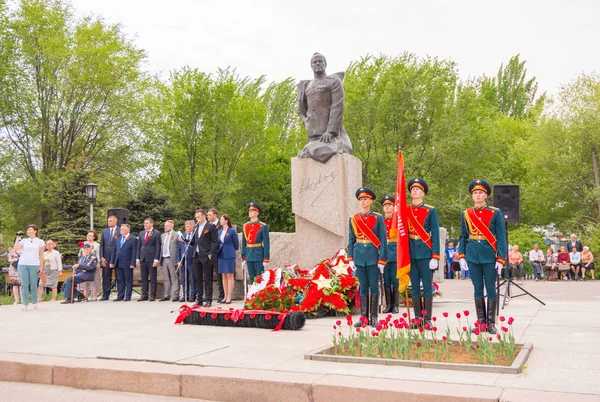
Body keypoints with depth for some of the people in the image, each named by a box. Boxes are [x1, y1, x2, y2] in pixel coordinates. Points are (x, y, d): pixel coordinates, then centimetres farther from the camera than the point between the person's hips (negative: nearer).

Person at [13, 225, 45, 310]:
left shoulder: (40, 242, 7)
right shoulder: (24, 241, 13)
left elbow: (41, 255, 6)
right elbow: (15, 249, 2)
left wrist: (41, 266, -1)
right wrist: (17, 238, 2)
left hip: (34, 265, -2)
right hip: (22, 264, 2)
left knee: (33, 284, -2)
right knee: (24, 285, -2)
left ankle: (34, 303, 7)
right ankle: (25, 304, 0)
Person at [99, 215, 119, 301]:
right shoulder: (104, 231, 11)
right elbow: (101, 245, 10)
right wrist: (101, 257, 2)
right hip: (106, 257, 3)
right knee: (106, 277, 4)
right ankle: (105, 295, 10)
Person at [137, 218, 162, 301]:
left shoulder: (156, 233, -3)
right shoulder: (141, 233, 14)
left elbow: (158, 247, -7)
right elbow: (139, 246, 16)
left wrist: (156, 259, -13)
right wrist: (138, 258, 8)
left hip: (151, 259, -5)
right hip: (143, 259, 6)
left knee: (153, 279, 0)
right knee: (143, 278, 8)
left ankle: (152, 295, 5)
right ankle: (144, 295, 13)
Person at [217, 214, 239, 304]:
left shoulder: (232, 231, -6)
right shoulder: (219, 231, 11)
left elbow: (236, 243, 2)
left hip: (229, 255, -6)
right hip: (221, 255, 6)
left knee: (230, 276, -4)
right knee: (224, 276, 8)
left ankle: (229, 297, -2)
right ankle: (226, 296, 13)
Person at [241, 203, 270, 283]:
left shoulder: (263, 226, -5)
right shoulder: (245, 226, 9)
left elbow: (266, 244, -7)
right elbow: (243, 243, 13)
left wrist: (266, 259, -11)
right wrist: (243, 257, 10)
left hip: (259, 255, -5)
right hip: (249, 255, 5)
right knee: (252, 278, 10)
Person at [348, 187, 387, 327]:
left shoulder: (378, 218, -1)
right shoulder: (353, 219, 8)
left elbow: (383, 240, -3)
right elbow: (351, 240, 11)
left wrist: (382, 260, -9)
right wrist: (350, 258, 4)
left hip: (373, 256, -3)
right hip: (359, 256, 3)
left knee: (374, 286, 2)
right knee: (363, 287, 7)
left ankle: (373, 317, 9)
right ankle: (364, 317, 12)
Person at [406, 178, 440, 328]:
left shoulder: (431, 210, 0)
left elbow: (435, 234, -3)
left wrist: (435, 257, -9)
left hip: (425, 252, -3)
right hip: (410, 252, 3)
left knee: (427, 287, 1)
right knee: (414, 287, 7)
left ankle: (427, 319, 7)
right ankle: (417, 319, 14)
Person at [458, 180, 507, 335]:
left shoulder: (495, 213, 0)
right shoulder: (466, 214, 7)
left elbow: (501, 237, -3)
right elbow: (463, 236, 11)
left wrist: (501, 258, -9)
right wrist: (461, 255, 2)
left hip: (489, 255, -2)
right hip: (472, 256, 2)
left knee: (491, 289, 3)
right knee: (478, 289, 7)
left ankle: (491, 323, 10)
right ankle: (481, 322, 15)